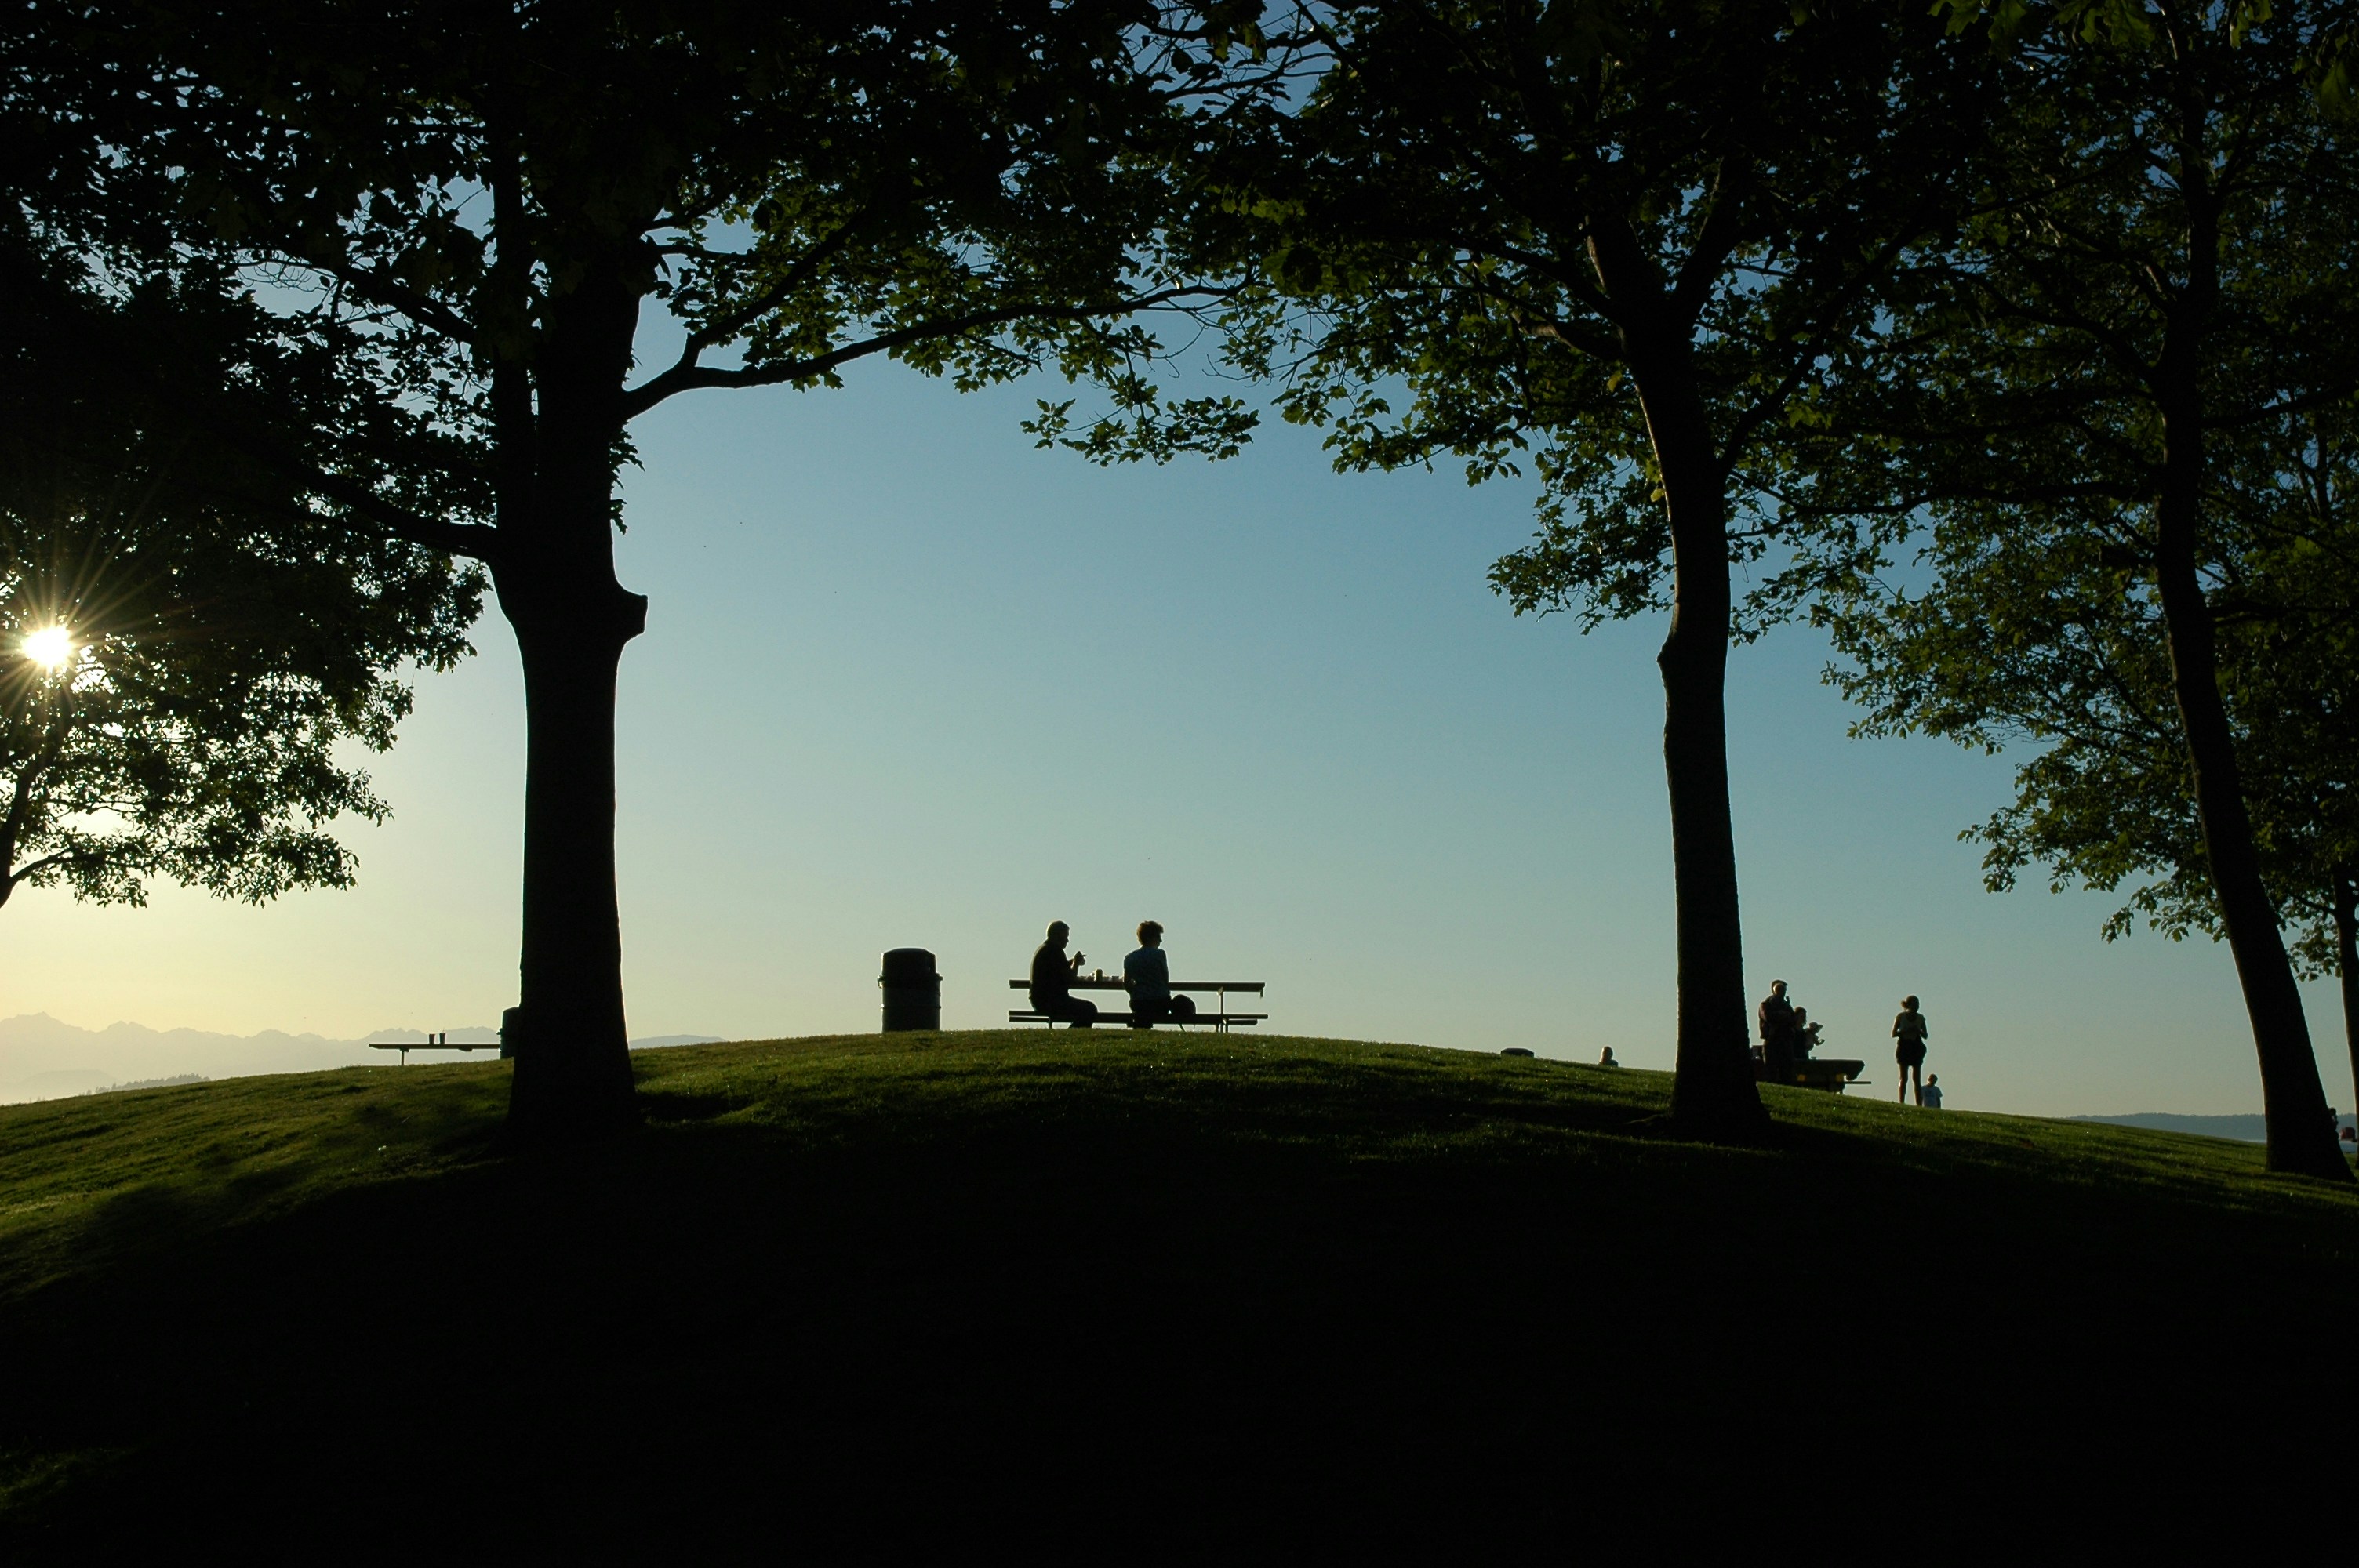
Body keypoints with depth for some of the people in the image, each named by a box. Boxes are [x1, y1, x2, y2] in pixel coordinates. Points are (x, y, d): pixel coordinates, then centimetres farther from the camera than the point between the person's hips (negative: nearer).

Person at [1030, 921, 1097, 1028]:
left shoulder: (1043, 948, 17)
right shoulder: (1055, 951, -14)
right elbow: (1069, 977, -16)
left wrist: (1073, 961, 16)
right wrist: (1076, 963, 1)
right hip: (1050, 1002, -10)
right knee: (1090, 1009, -10)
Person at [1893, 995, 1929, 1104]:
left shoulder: (1920, 1018, 7)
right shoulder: (1901, 1017, 1)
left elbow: (1925, 1035, 10)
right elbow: (1893, 1034, 0)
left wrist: (1918, 1030, -11)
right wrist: (1906, 1031, -15)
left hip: (1916, 1047, 2)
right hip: (1904, 1047, -2)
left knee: (1917, 1079, 0)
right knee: (1904, 1078, -3)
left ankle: (1919, 1104, -1)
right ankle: (1902, 1102, -2)